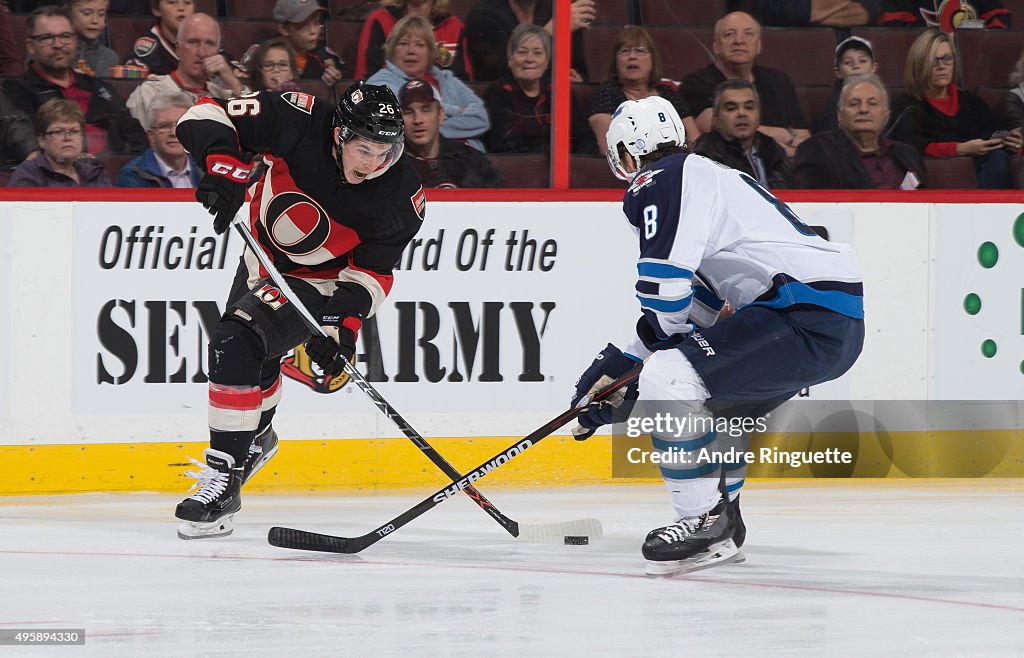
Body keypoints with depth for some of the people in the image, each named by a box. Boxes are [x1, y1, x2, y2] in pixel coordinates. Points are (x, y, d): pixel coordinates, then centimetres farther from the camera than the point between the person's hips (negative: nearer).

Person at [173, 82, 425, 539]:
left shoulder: (401, 196, -28)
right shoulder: (299, 124, -29)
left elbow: (372, 271, -20)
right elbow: (208, 115, -25)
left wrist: (344, 325, -35)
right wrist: (224, 165, -43)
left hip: (318, 282, -5)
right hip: (263, 256, 5)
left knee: (235, 346, -24)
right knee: (252, 356, 25)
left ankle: (224, 479, -20)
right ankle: (257, 438, 58)